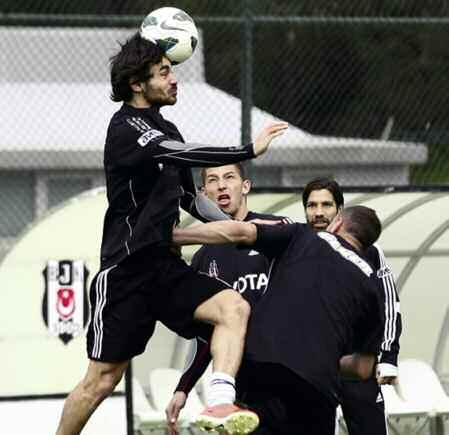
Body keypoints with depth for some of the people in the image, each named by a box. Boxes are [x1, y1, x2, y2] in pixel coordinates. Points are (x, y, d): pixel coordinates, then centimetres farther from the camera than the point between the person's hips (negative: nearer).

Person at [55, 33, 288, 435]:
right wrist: (249, 151, -32)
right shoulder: (127, 127, -11)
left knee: (234, 306, -18)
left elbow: (189, 199, 26)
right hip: (126, 269, -7)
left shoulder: (165, 130, 16)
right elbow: (180, 153, -30)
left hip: (165, 265, 7)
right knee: (102, 379, -2)